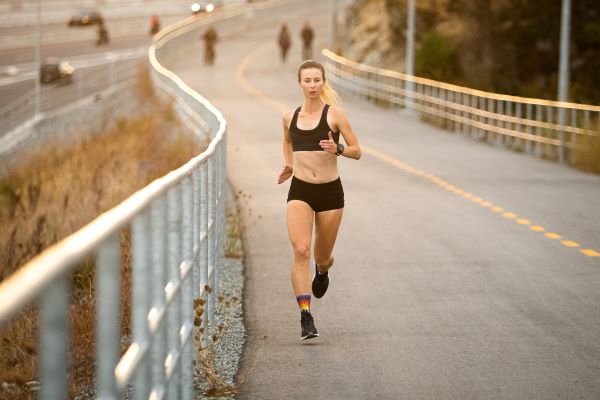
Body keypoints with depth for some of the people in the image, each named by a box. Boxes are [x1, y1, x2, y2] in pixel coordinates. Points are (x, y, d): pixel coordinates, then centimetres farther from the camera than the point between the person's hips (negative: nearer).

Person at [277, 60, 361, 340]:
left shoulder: (334, 114, -4)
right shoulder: (290, 117, 6)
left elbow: (357, 151, -1)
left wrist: (338, 149, -21)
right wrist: (288, 164, 12)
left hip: (330, 191, -1)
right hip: (300, 191, 1)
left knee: (323, 257, 11)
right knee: (301, 251, -19)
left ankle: (322, 271, 52)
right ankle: (305, 317, -21)